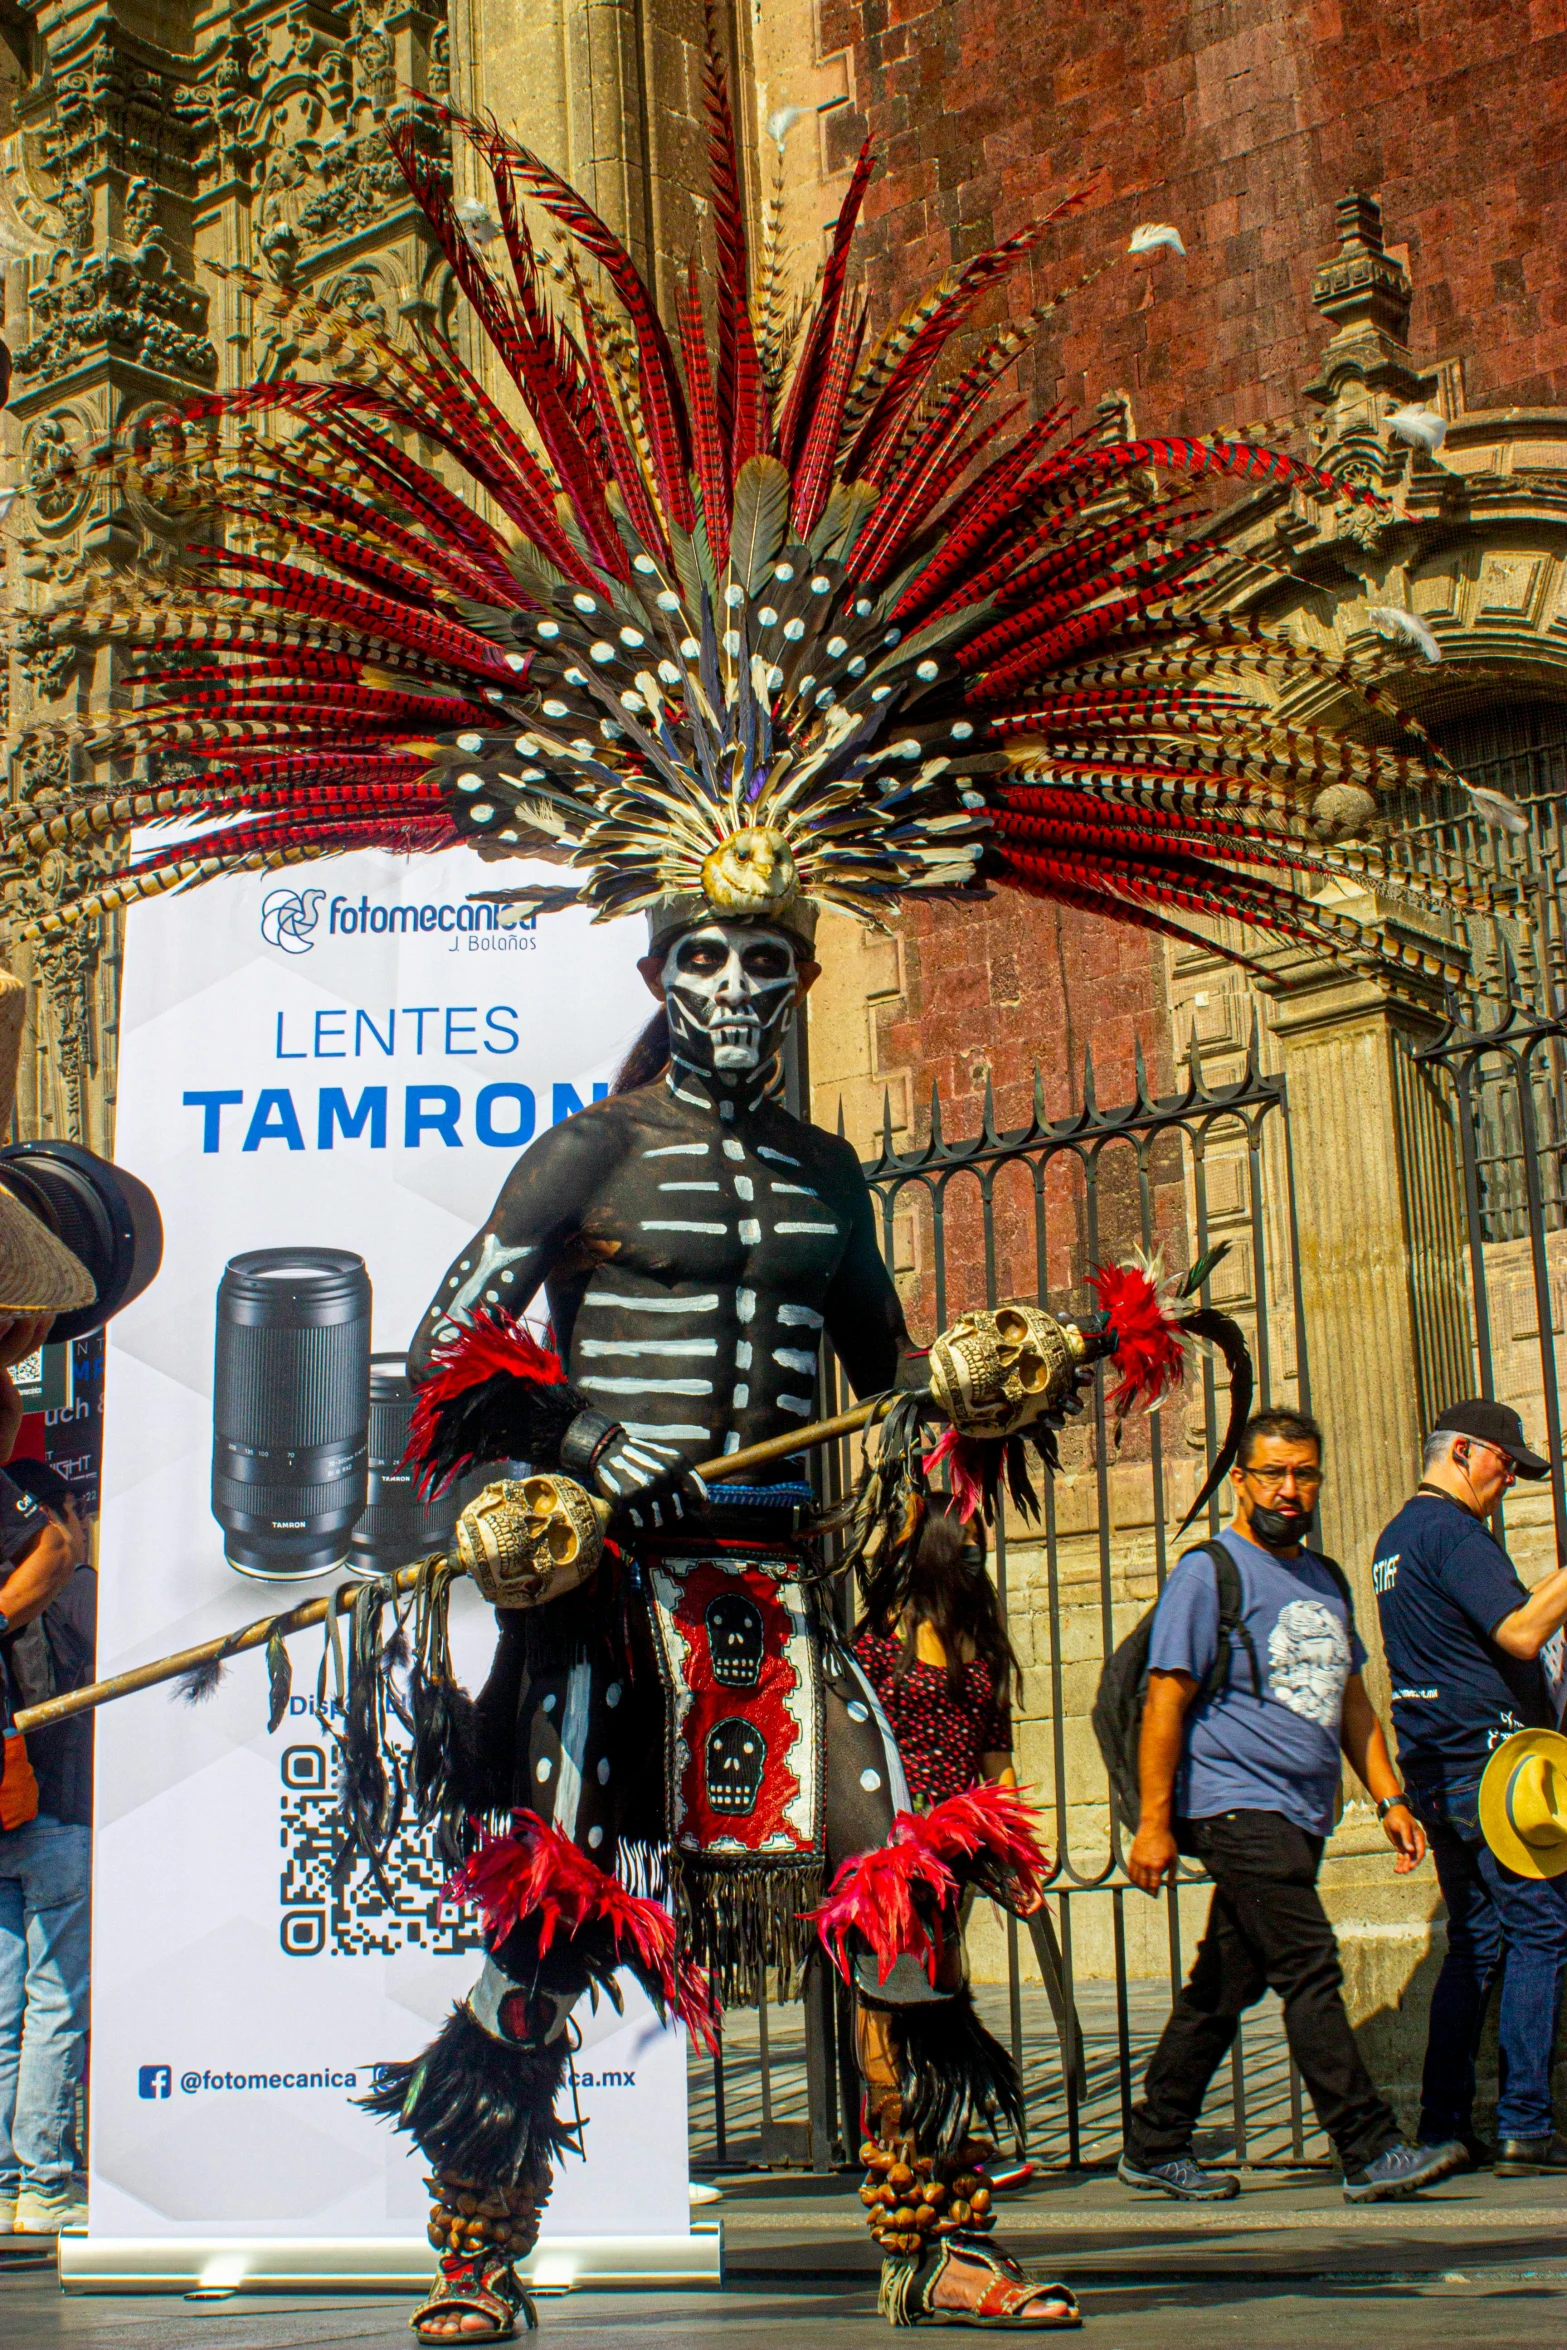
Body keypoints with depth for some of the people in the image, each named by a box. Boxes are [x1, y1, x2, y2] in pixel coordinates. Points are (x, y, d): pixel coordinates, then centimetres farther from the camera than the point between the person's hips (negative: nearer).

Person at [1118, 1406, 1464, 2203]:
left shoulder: (1325, 1579, 18)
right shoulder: (1208, 1573, -6)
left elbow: (1350, 1697, 24)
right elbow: (1165, 1701, -10)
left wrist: (1389, 1798, 14)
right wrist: (1154, 1824, -14)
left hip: (1301, 1818, 7)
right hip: (1237, 1805, -7)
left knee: (1225, 1986, 11)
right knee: (1310, 1972, -12)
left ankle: (1154, 2148, 19)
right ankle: (1369, 2151, -9)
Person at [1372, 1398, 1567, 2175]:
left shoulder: (1395, 1539, 20)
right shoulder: (1453, 1530, -11)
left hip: (1432, 1769, 10)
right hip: (1491, 1760, -9)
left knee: (1474, 1943, 12)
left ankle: (1443, 2125, 10)